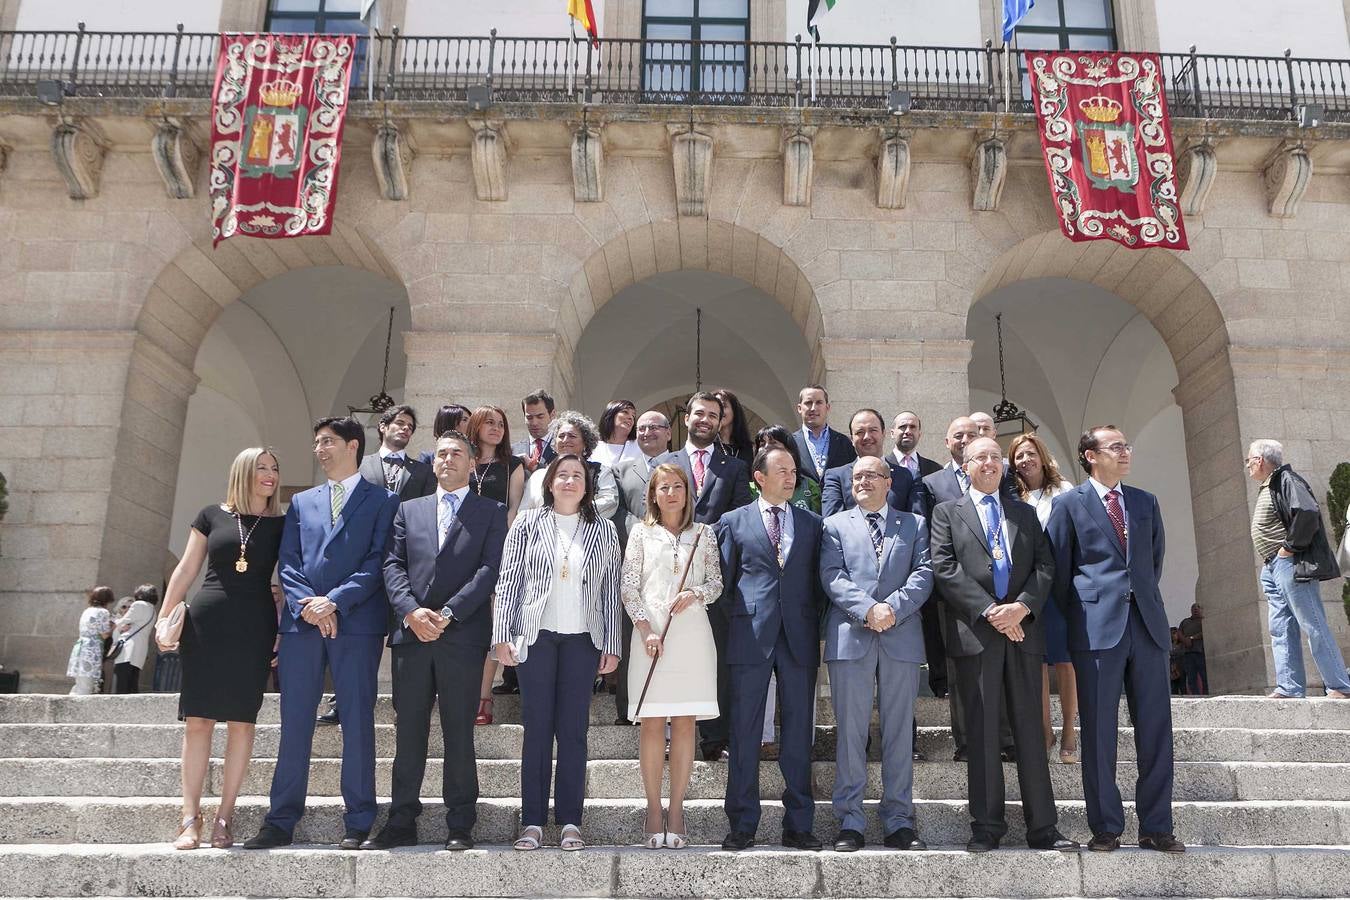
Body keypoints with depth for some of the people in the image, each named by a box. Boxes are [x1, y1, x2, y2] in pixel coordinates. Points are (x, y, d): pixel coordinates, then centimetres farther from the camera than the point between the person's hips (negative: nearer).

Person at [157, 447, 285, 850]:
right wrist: (164, 618, 3)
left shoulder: (281, 525, 7)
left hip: (254, 628, 0)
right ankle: (190, 818, 5)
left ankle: (224, 818, 7)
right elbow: (186, 570, 10)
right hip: (206, 621, 0)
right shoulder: (212, 515, 8)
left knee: (241, 721, 0)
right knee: (197, 720, -1)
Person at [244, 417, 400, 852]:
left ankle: (358, 823, 7)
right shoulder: (302, 502, 19)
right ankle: (281, 821, 13)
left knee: (357, 721, 0)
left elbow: (378, 562, -4)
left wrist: (334, 601, -13)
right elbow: (288, 563, 11)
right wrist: (306, 606, -7)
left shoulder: (382, 500, 6)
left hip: (357, 622, -4)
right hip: (301, 621, 4)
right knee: (294, 722, 6)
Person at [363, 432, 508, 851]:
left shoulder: (491, 512, 8)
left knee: (459, 733, 1)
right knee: (408, 732, 7)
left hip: (462, 634, -3)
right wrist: (411, 611, -9)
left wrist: (448, 613, -13)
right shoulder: (409, 510, 18)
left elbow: (489, 569, -3)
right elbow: (393, 565, 8)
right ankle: (401, 823, 15)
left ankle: (460, 825, 9)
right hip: (410, 632, 3)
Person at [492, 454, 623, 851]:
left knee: (574, 729, 4)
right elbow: (509, 581, 3)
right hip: (536, 635, -1)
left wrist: (612, 645, 3)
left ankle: (570, 822, 10)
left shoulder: (604, 530, 8)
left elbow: (611, 590, 7)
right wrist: (501, 635, -3)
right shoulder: (527, 524, 6)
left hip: (583, 638, 1)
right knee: (537, 727, 2)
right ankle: (532, 821, 9)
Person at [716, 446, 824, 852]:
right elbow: (724, 581, 8)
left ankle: (798, 825, 15)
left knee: (798, 732, 6)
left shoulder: (813, 524, 12)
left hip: (799, 638, 2)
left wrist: (818, 630, 5)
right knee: (744, 732, 2)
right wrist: (737, 625, 2)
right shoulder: (733, 522, 7)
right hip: (750, 637, -2)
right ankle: (742, 825, 11)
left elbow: (819, 581, 12)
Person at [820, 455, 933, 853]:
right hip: (850, 637, -1)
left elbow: (924, 573, 3)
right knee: (850, 731, 0)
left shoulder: (914, 524, 16)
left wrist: (893, 607, -12)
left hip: (902, 637, 1)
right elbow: (832, 577, 0)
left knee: (899, 730, 5)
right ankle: (850, 823, 7)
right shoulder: (835, 525, 13)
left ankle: (899, 822, 13)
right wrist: (868, 609, -14)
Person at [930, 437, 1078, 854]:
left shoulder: (1026, 514, 19)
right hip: (975, 632, -2)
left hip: (1023, 631, 3)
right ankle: (986, 827, 7)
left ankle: (1042, 827, 10)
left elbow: (1045, 565, 8)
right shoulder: (947, 512, 9)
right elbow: (944, 569, -3)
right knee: (982, 732, 1)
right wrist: (990, 611, -12)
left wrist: (1022, 607, -10)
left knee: (1029, 729, 5)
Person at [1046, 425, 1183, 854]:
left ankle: (1156, 827, 15)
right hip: (1097, 627, -4)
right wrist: (1075, 619, 4)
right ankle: (1106, 827, 11)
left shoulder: (1145, 502, 14)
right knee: (1098, 732, 1)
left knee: (1156, 729, 5)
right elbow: (1058, 568, 2)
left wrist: (1145, 601, 15)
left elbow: (1156, 558, 21)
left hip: (1147, 625, 4)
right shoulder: (1069, 504, 1)